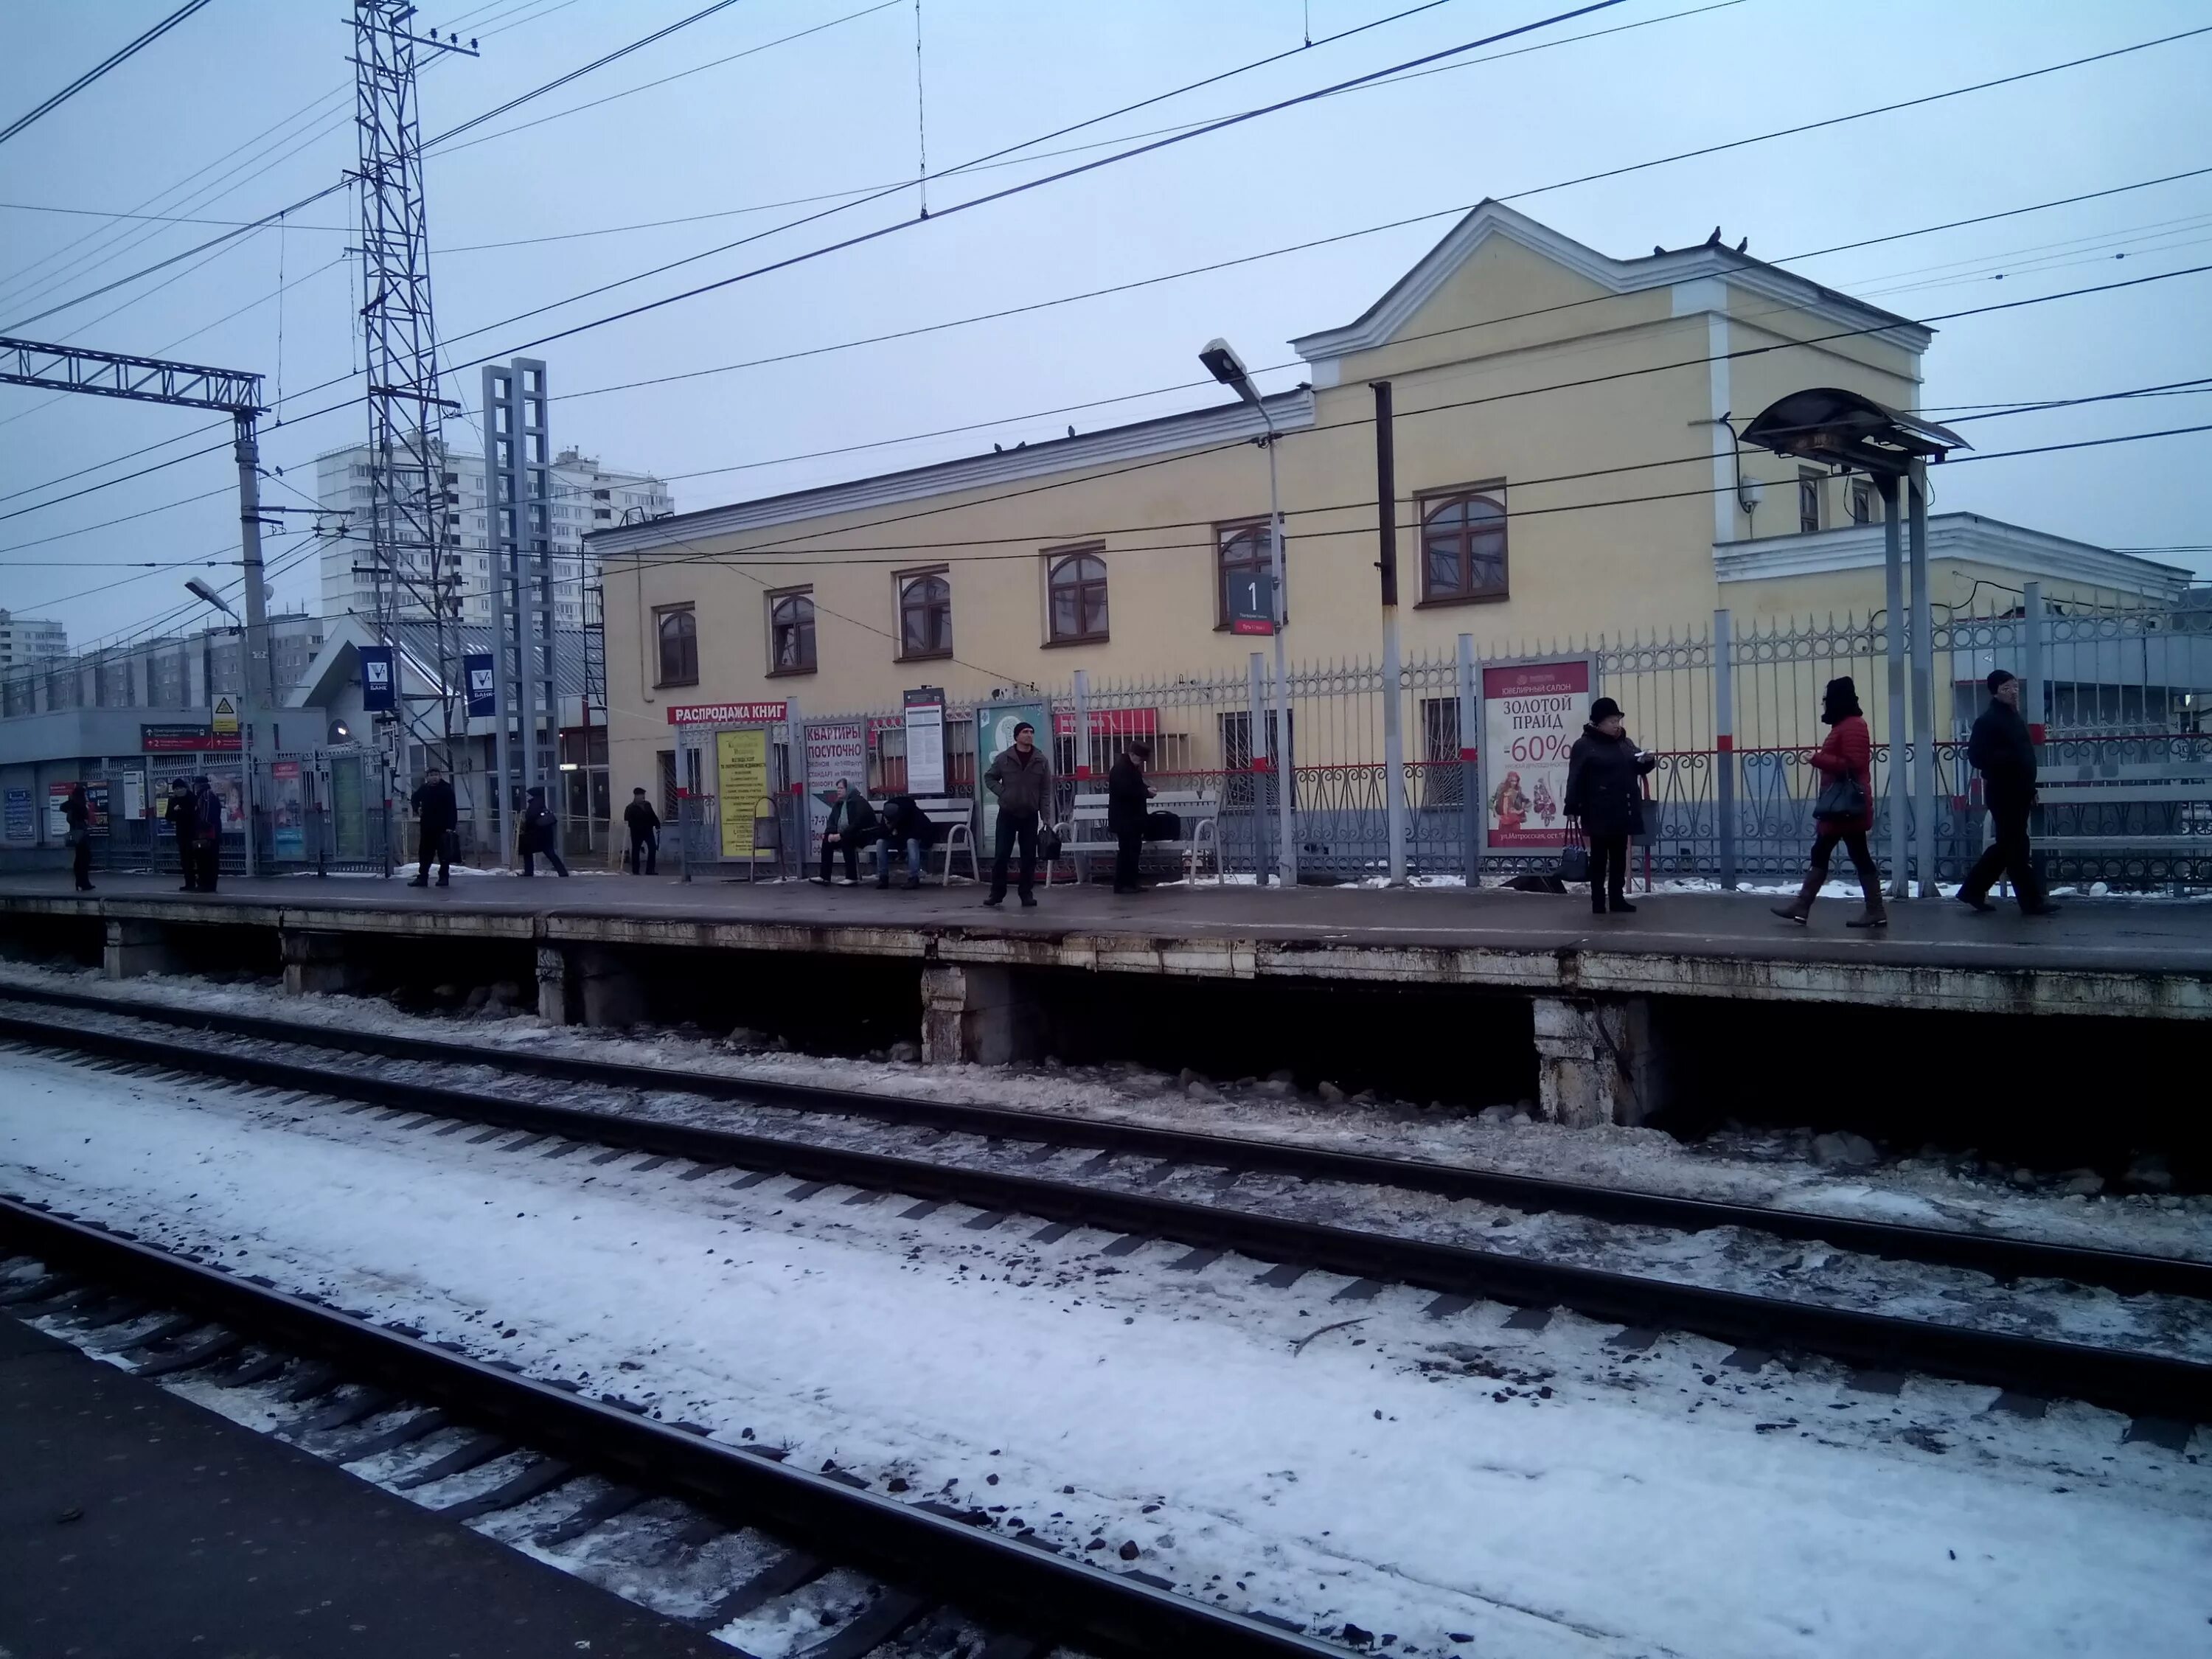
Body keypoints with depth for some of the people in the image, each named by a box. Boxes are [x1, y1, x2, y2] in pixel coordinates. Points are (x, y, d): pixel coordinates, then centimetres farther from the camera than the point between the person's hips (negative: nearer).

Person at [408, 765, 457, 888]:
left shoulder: (446, 789, -9)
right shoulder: (423, 789, 6)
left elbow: (453, 809, -13)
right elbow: (414, 799, 27)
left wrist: (451, 826, -19)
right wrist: (417, 808, 5)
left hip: (443, 827, -5)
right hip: (427, 827, 5)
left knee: (444, 854, 0)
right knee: (425, 853, 10)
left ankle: (444, 877, 8)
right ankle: (422, 877, 16)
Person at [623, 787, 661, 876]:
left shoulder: (648, 805, 10)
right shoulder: (630, 808, -8)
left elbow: (653, 816, 17)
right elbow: (627, 818, -19)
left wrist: (657, 826, 11)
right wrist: (626, 821, -40)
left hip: (648, 831, 5)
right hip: (637, 832, -5)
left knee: (653, 849, -2)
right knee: (636, 851, 2)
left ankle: (650, 870, 5)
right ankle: (635, 872, 10)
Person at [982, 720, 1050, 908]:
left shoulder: (1041, 761, 1)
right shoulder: (1003, 758, -2)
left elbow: (1046, 791, 1)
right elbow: (989, 778, 10)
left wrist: (1045, 816, -5)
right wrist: (1002, 792, -7)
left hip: (1030, 816, 1)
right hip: (1007, 814, -1)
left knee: (1029, 857, 4)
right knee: (1001, 855, 0)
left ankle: (1026, 894, 13)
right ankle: (997, 893, 12)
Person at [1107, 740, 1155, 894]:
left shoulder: (1132, 768, 17)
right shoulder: (1120, 769, -16)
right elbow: (1125, 791, -27)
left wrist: (1146, 788, 5)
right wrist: (1145, 792, -17)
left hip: (1133, 817, 10)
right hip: (1123, 819, -10)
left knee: (1133, 850, 11)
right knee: (1126, 851, -9)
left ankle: (1130, 883, 15)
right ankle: (1121, 884, -7)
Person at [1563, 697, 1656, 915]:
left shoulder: (1625, 744, 13)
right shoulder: (1584, 746, -8)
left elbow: (1637, 768, 23)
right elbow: (1575, 779, -13)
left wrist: (1648, 762, -1)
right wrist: (1572, 808, -18)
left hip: (1622, 812, 6)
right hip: (1599, 814, -6)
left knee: (1619, 857, 10)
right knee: (1599, 857, 0)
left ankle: (1617, 898, 16)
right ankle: (1598, 901, 3)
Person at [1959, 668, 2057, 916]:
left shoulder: (2014, 718, 17)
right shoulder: (1987, 721, -12)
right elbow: (1977, 756, -21)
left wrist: (2030, 789, 21)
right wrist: (2008, 758, -28)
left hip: (2018, 793, 10)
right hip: (2003, 795, -10)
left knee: (2005, 847, 13)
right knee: (2017, 849, -4)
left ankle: (1972, 891, 21)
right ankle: (2032, 902, 0)